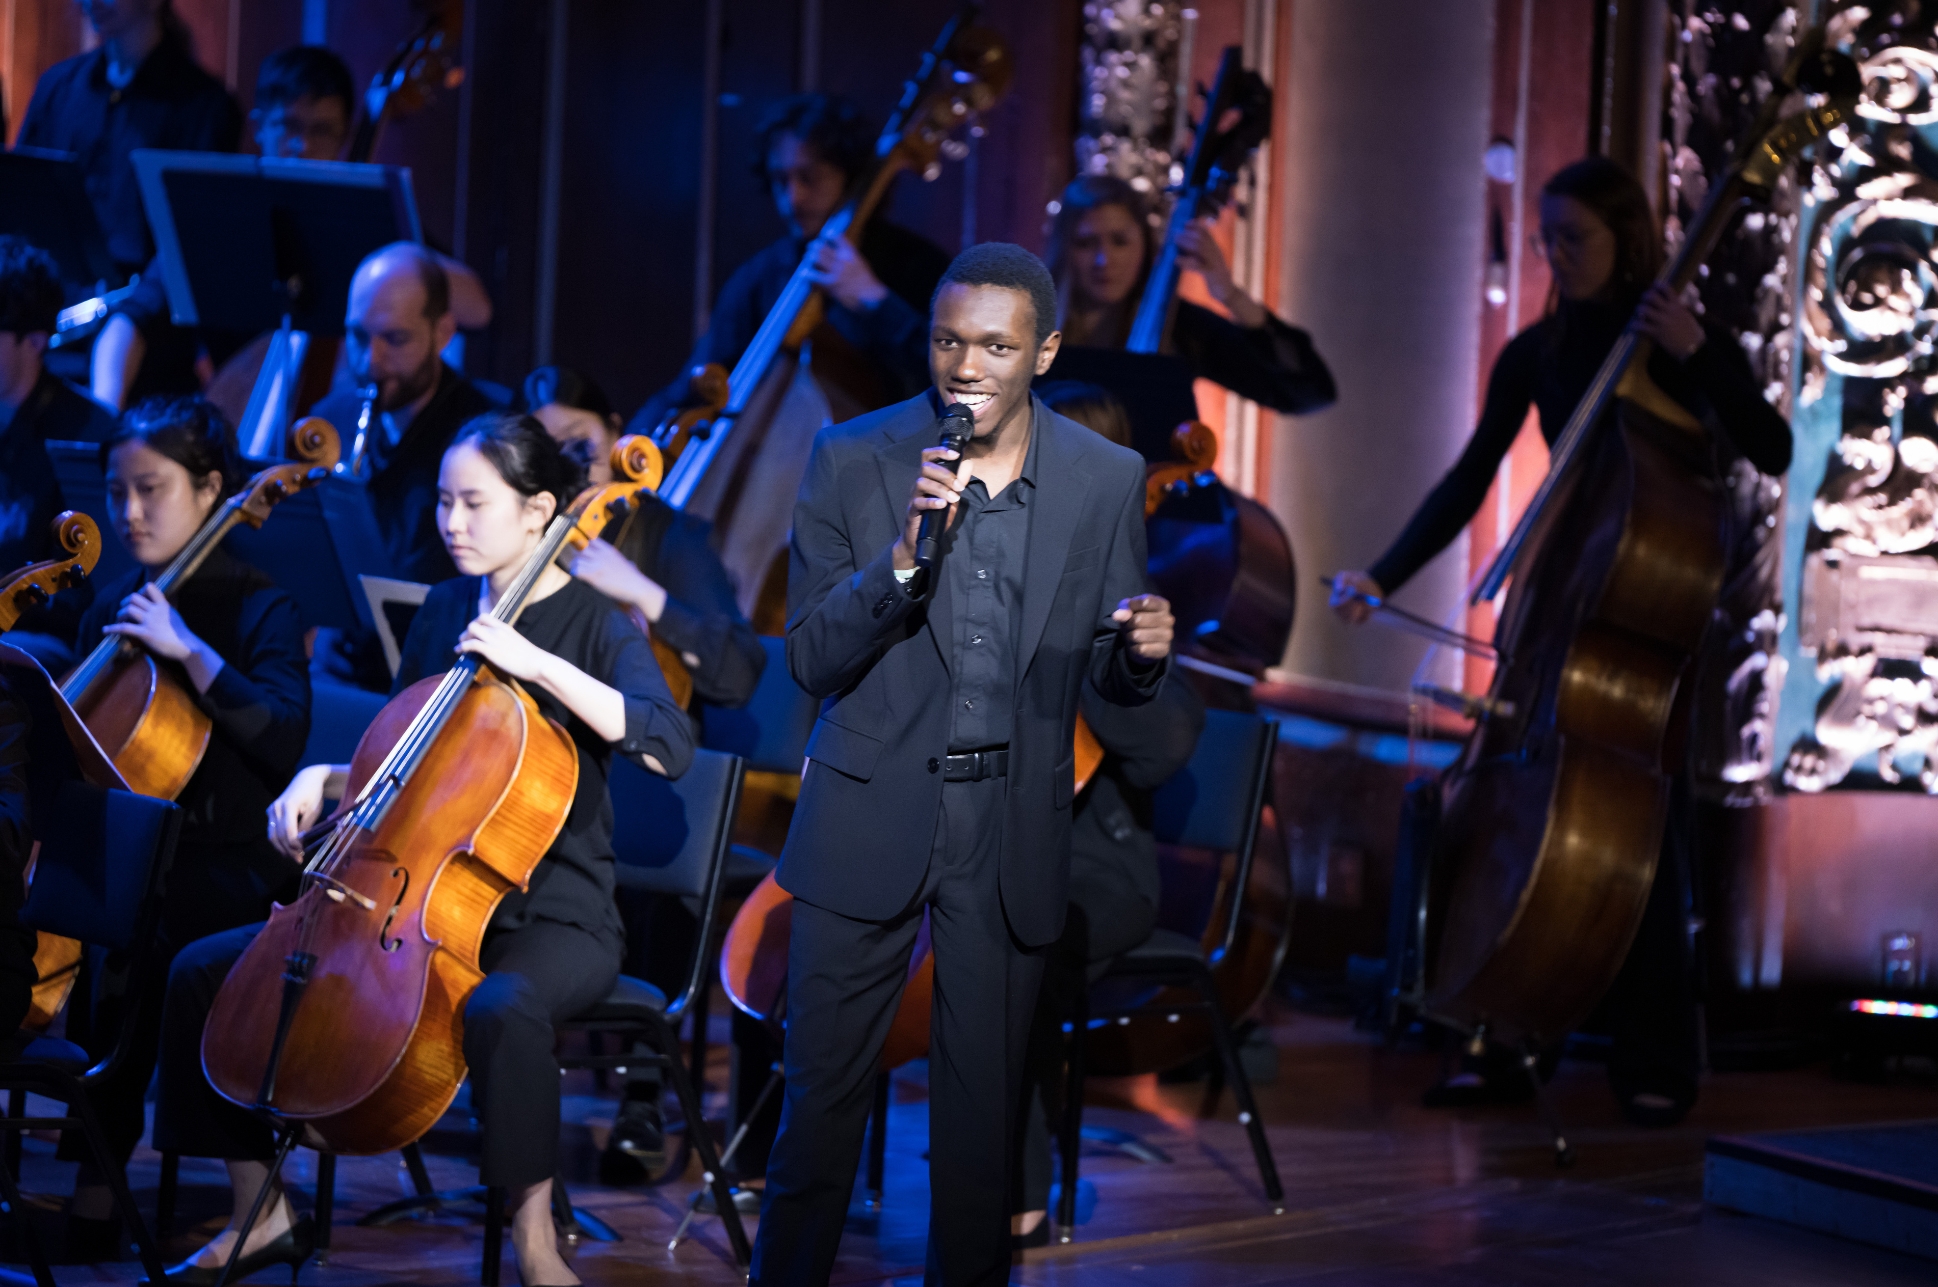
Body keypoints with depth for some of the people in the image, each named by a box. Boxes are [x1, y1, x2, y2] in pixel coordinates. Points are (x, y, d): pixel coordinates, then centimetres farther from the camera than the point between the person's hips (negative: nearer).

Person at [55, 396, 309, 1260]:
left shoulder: (257, 609, -3)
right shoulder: (113, 609, 14)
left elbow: (283, 734, -18)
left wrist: (188, 650, -23)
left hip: (226, 864, -5)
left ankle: (98, 1184, -21)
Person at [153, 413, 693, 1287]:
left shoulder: (595, 623, -7)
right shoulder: (444, 611, 11)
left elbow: (670, 746, -26)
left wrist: (539, 663, -28)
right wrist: (327, 778, 2)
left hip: (550, 915, -7)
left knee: (500, 1008, -42)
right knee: (205, 973, -3)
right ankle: (263, 1214, 7)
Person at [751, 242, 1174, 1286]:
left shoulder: (1106, 480, -2)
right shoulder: (853, 460, -6)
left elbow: (1108, 675, 5)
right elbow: (810, 658, -9)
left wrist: (1141, 652, -19)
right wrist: (903, 561, -25)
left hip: (1013, 835, 1)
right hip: (870, 824, -1)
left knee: (983, 1100, 11)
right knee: (822, 1087, 4)